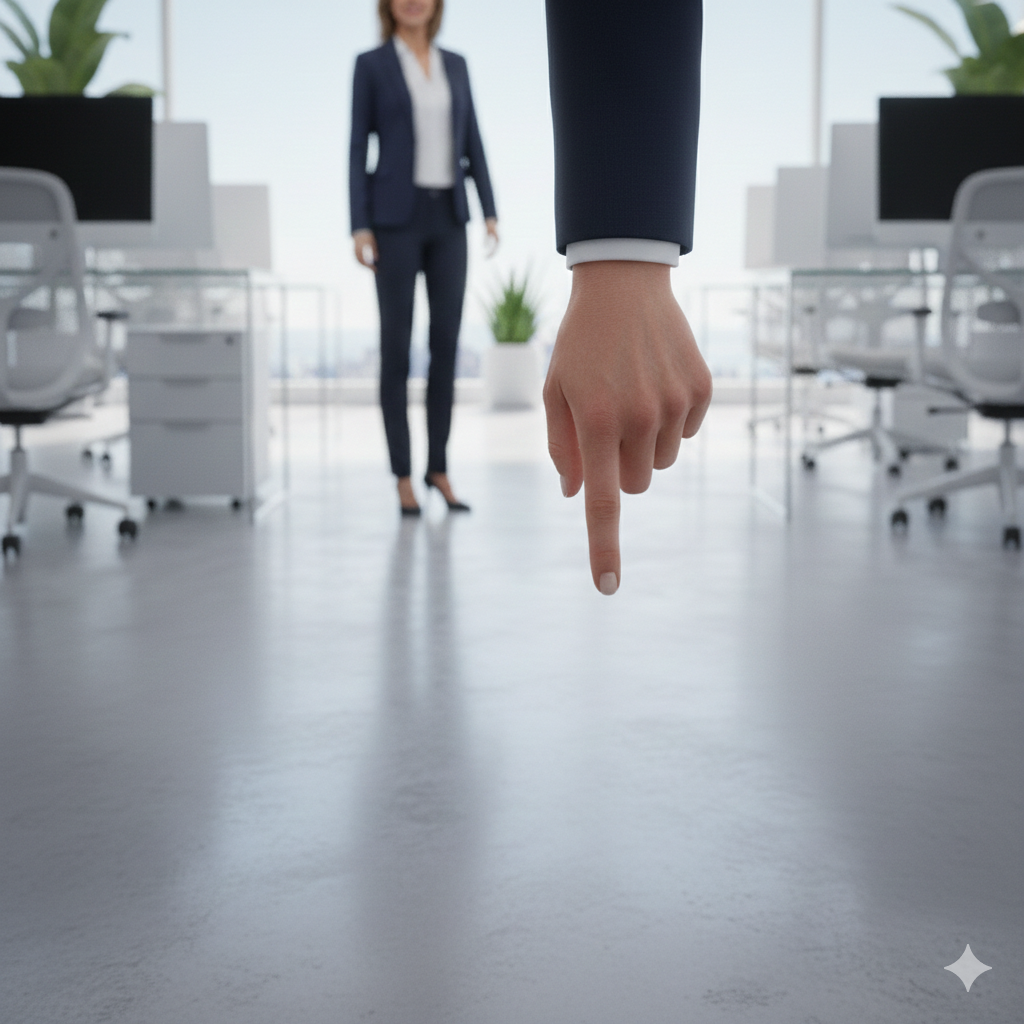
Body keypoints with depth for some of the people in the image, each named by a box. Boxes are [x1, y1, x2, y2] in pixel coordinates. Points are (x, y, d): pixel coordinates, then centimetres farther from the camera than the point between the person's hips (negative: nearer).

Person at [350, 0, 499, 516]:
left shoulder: (454, 64, 14)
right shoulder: (370, 65, 1)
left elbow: (471, 144, 13)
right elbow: (358, 149, -2)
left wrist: (490, 213, 1)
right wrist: (359, 228, -10)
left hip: (447, 218, 4)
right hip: (396, 216, -4)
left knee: (447, 342, 2)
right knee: (397, 346, -3)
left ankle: (438, 465, 15)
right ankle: (403, 475, 5)